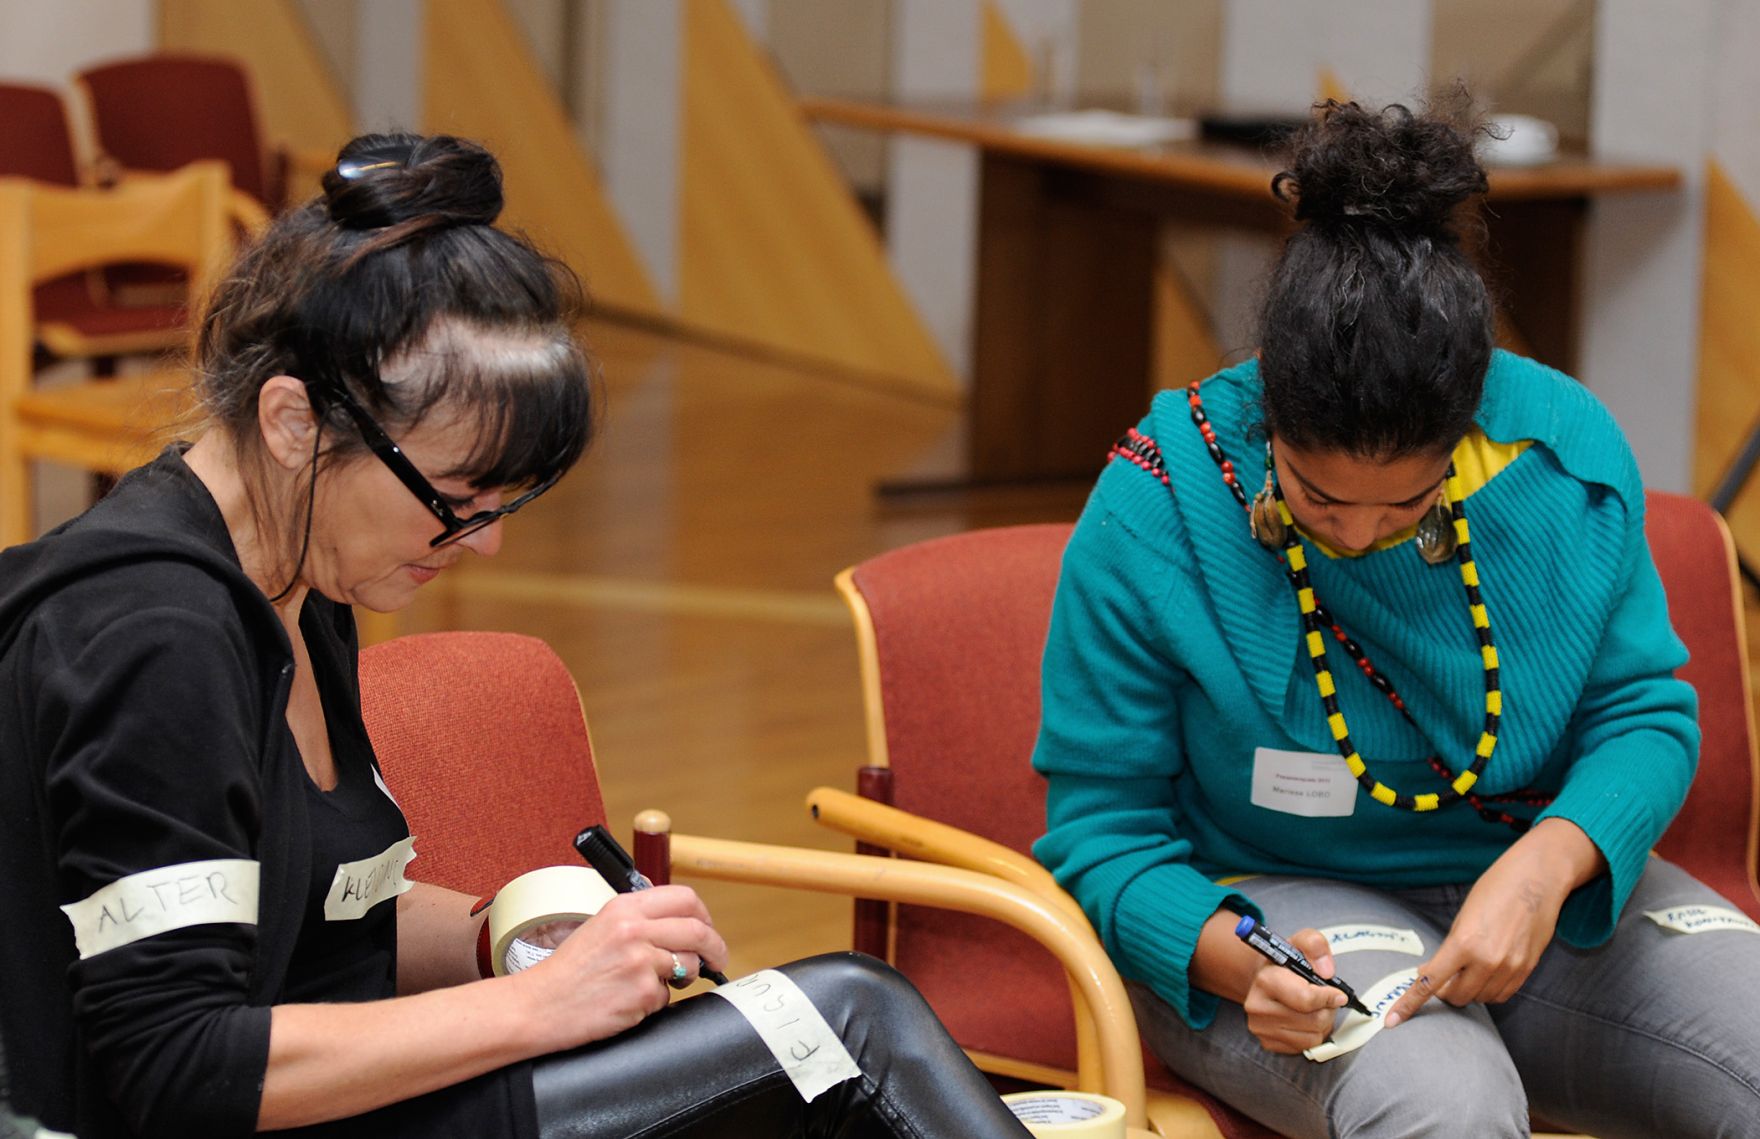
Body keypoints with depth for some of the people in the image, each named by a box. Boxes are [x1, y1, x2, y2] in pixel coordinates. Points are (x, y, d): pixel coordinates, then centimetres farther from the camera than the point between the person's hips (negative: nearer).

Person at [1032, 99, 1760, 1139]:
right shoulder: (1151, 515, -16)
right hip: (1273, 908, -3)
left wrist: (1548, 865, -21)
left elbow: (1644, 711, 0)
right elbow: (1102, 829, -9)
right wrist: (1235, 962, -29)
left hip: (1536, 890, 4)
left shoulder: (1566, 449, -8)